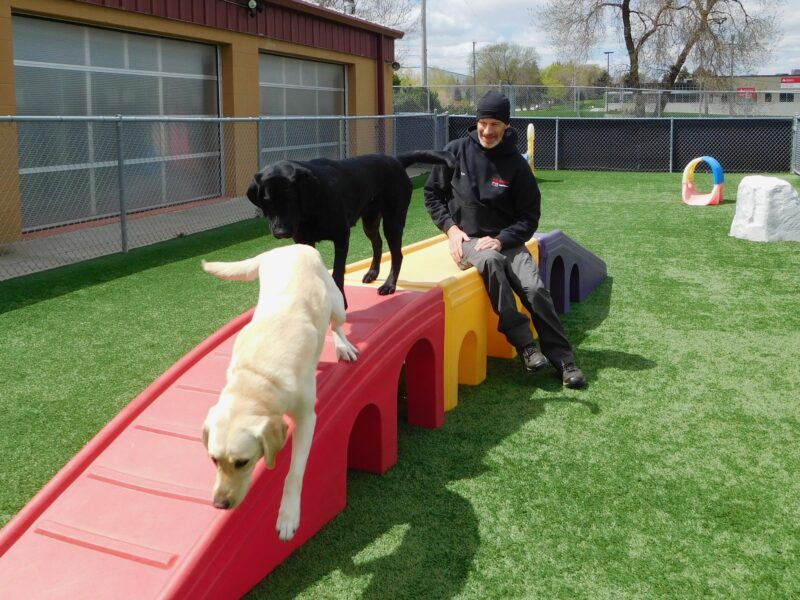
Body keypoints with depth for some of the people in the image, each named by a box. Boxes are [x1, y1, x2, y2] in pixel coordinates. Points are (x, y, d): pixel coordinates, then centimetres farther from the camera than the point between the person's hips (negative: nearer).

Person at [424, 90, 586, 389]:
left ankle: (564, 361, -7)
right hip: (467, 239, -1)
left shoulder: (516, 164, -2)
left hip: (506, 240, 1)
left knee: (536, 289, -20)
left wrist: (501, 239, -15)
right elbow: (432, 193, 10)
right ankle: (523, 342, -27)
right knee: (490, 260, -36)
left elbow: (529, 216, 2)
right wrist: (450, 227, -4)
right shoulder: (456, 151, -1)